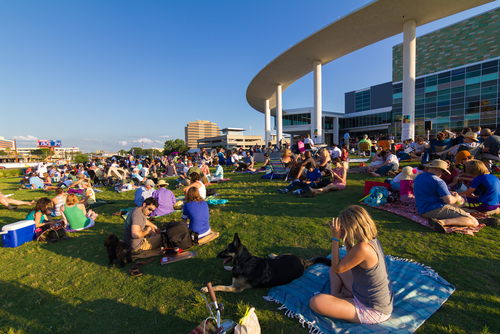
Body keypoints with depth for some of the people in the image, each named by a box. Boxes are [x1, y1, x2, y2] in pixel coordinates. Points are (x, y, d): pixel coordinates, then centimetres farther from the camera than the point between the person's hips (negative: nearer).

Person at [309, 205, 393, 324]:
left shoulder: (363, 248, -33)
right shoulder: (372, 239, -5)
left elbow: (336, 268, -19)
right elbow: (352, 256, 14)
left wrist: (335, 238, -18)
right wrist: (344, 238, -1)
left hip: (373, 312, -9)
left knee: (315, 302, -18)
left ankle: (338, 297, 7)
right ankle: (335, 297, 8)